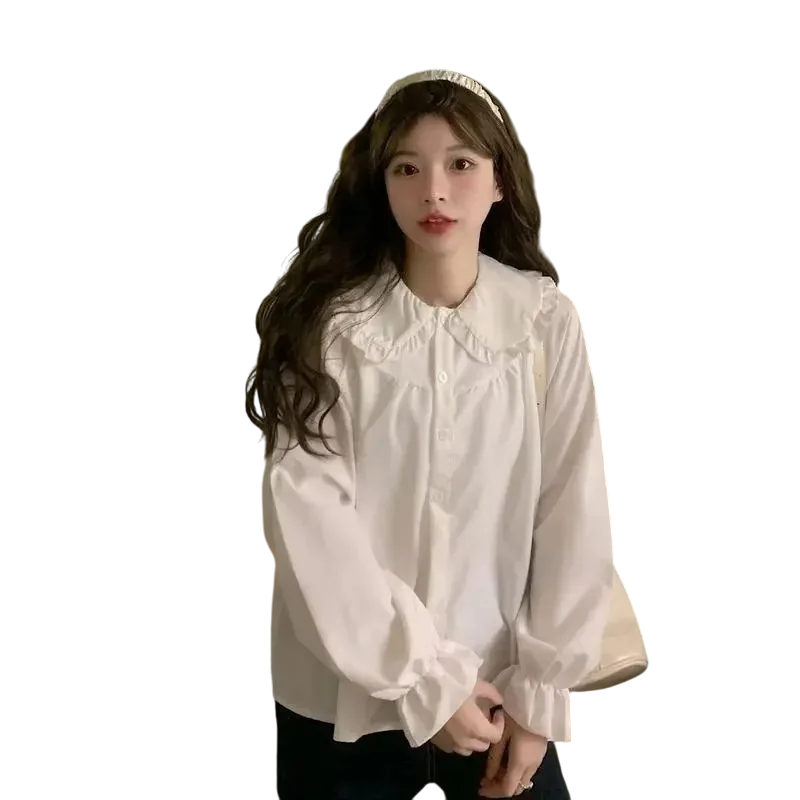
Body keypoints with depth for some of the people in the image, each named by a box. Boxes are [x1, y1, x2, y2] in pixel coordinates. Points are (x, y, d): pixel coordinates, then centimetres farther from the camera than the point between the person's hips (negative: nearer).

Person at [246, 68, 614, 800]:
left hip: (494, 688, 1)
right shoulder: (328, 322, -10)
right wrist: (425, 681, -15)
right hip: (346, 698, -1)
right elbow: (309, 519, -14)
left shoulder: (547, 322, -6)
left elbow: (572, 517, -4)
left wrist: (539, 691, -5)